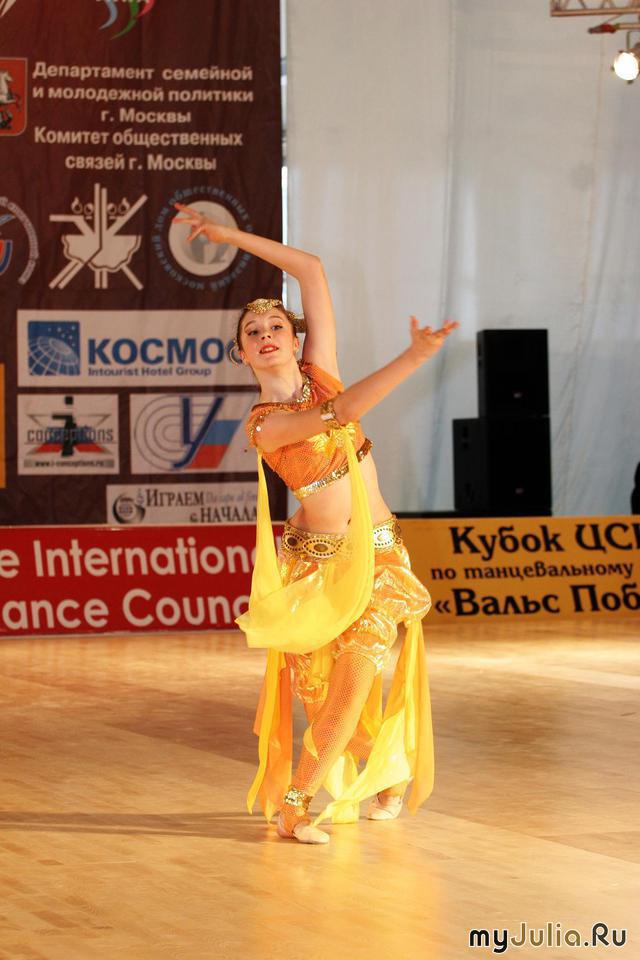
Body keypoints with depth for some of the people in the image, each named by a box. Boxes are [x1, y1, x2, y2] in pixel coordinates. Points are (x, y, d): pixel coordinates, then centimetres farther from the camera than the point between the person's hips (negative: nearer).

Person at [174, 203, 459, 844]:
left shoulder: (318, 373, 1)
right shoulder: (264, 426, -12)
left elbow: (311, 271, 0)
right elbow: (342, 410, -28)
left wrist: (230, 236, -2)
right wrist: (415, 355, -37)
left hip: (378, 552, 3)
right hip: (317, 558, -3)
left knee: (354, 684, -11)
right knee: (319, 688, -6)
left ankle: (294, 799, 2)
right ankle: (387, 769, 21)